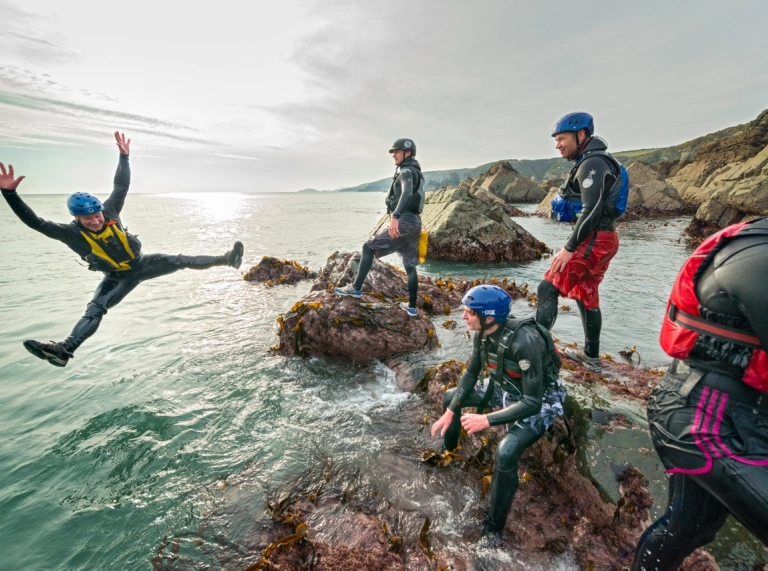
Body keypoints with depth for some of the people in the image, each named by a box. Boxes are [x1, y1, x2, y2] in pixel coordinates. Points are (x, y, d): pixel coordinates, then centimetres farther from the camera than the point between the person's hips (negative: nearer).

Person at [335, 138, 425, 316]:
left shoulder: (406, 171, -7)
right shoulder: (415, 173, 24)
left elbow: (407, 193, -28)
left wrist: (395, 217, -40)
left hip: (404, 223, -9)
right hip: (415, 223, 9)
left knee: (368, 248, 0)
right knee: (410, 266, 11)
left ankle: (356, 287, 3)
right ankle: (412, 307, 15)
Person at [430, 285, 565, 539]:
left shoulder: (524, 342, -37)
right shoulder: (483, 333, -14)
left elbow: (531, 403, -33)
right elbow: (471, 373, -2)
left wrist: (487, 419, -36)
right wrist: (450, 412, -7)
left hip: (540, 401, -7)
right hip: (505, 388, 8)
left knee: (506, 453, -29)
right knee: (450, 397, 8)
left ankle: (494, 528, -5)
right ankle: (447, 452, 35)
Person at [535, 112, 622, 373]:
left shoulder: (592, 163, -13)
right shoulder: (592, 163, 19)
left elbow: (591, 210, -23)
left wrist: (568, 248, -22)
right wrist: (573, 244, 20)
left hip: (594, 240, -11)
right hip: (600, 239, 11)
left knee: (548, 288, -13)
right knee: (586, 295, 15)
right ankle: (591, 356, 25)